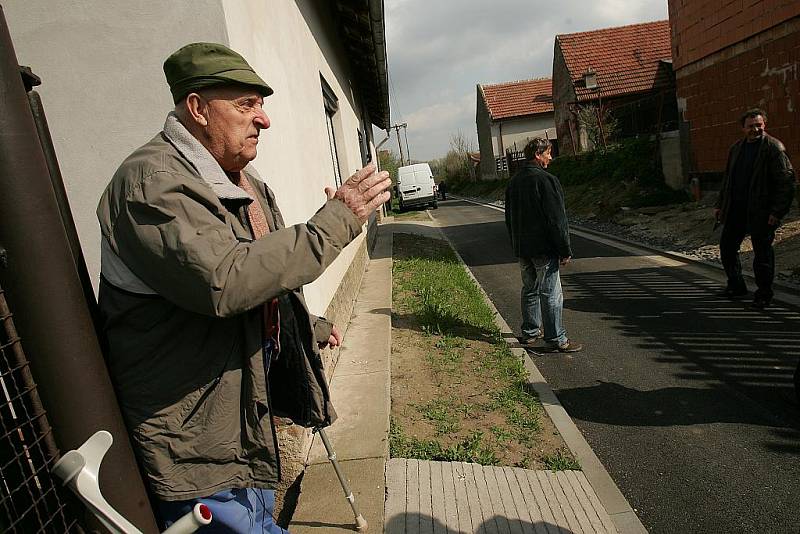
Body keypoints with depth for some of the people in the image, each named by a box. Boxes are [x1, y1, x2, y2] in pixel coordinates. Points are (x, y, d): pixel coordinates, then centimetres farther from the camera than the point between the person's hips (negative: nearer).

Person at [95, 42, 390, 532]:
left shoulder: (243, 179, 10)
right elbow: (223, 280, -38)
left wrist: (311, 325, 27)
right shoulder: (152, 180, -23)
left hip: (248, 402, 9)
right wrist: (336, 220, -32)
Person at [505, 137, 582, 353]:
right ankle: (556, 339, 4)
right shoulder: (546, 180, -15)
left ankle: (530, 332, 25)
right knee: (551, 294, -2)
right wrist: (565, 250, -12)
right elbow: (556, 219, -17)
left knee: (530, 290, 17)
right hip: (544, 248, -8)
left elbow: (509, 218, 18)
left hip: (522, 249, 8)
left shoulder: (514, 181, 12)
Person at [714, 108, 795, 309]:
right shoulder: (736, 148, 12)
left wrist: (778, 211, -18)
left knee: (762, 252, 1)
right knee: (726, 246, 12)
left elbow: (786, 181, -12)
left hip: (761, 211, -6)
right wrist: (719, 204, 16)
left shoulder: (774, 147, -8)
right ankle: (736, 286, 29)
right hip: (736, 209, 7)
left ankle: (763, 294, 14)